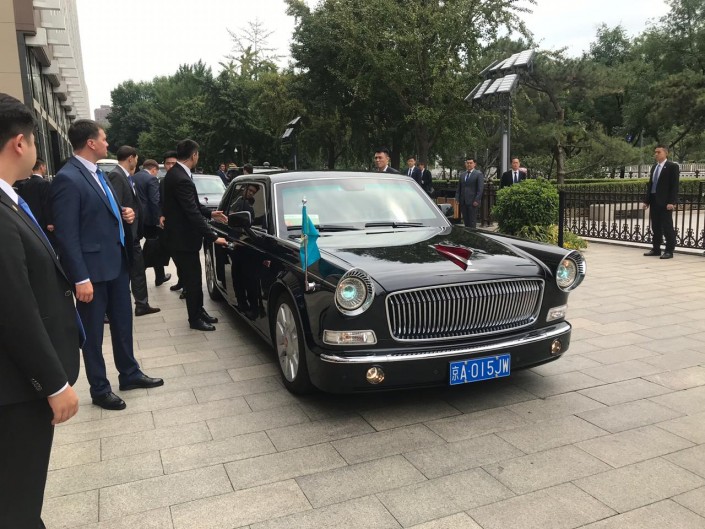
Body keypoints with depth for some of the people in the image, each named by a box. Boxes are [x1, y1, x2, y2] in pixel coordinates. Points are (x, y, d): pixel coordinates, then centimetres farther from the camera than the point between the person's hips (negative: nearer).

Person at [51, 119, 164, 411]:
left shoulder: (98, 174, 11)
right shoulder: (67, 179, -17)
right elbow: (66, 235, -20)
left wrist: (126, 215, 1)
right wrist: (81, 279, -21)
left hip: (117, 263, 8)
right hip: (93, 269, -8)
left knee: (123, 323, 19)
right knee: (93, 332, 8)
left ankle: (129, 374, 36)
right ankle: (99, 389, 23)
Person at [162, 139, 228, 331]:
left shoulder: (175, 173, 7)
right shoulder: (181, 179, -26)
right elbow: (193, 214, -28)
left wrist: (210, 213, 16)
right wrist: (213, 237, -24)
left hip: (180, 235, 10)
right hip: (183, 239, -10)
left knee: (193, 277, 19)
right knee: (192, 279, 3)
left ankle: (199, 311, 32)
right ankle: (195, 319, 17)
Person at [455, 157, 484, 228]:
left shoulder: (479, 174, 1)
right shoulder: (462, 175, 18)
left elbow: (480, 189, -6)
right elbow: (458, 189, 18)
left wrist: (476, 200, -14)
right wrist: (457, 199, 6)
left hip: (473, 202, -5)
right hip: (463, 202, 5)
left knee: (472, 221, -5)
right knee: (466, 221, 6)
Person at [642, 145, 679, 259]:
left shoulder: (672, 166, -4)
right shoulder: (654, 167, 16)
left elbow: (674, 186, -10)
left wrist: (671, 202, -18)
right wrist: (646, 200, 10)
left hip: (665, 202, -7)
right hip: (654, 201, 7)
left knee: (667, 227, -4)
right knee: (656, 227, 10)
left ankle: (669, 251, 1)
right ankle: (656, 249, 15)